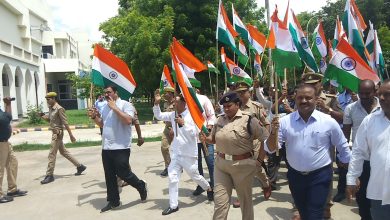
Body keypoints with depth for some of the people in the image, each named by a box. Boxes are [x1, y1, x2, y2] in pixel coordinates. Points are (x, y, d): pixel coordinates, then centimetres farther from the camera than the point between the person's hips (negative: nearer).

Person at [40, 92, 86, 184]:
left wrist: (71, 135, -16)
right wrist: (43, 116, -1)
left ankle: (49, 175, 6)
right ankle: (79, 166, 25)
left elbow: (65, 123, -17)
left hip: (58, 133, -9)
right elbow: (49, 120, 19)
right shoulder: (51, 108, 9)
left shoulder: (59, 109, -16)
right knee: (63, 152, 16)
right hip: (54, 133, 9)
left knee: (51, 154, -4)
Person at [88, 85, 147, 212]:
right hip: (106, 147, 8)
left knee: (123, 173, -3)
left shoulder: (125, 104, -9)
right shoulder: (106, 107, 15)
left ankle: (141, 186, 24)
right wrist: (94, 117, 4)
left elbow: (128, 120, -23)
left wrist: (115, 107, -20)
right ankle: (113, 201, 24)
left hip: (121, 147, -7)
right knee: (109, 176, 11)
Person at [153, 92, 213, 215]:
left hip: (189, 153, -5)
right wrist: (156, 103, -2)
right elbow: (159, 116, 11)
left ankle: (209, 189, 43)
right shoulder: (173, 115, 2)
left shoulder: (191, 115, -14)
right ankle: (173, 205, 13)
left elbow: (194, 133, -18)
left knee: (195, 176, 12)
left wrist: (183, 123, -24)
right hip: (176, 152, 5)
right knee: (172, 178, 2)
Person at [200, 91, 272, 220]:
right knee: (220, 202, 5)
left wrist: (260, 160, -8)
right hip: (220, 164, 4)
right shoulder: (220, 119, 6)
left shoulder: (248, 120, -11)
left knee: (245, 200, 16)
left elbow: (266, 139, -9)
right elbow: (213, 138, 16)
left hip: (243, 165, -4)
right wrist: (205, 139, -6)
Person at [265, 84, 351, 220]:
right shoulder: (285, 121, -7)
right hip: (295, 176, 3)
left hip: (320, 176, -3)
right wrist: (273, 133, -27)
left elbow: (343, 148, 3)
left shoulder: (329, 122, -10)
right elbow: (271, 149, -8)